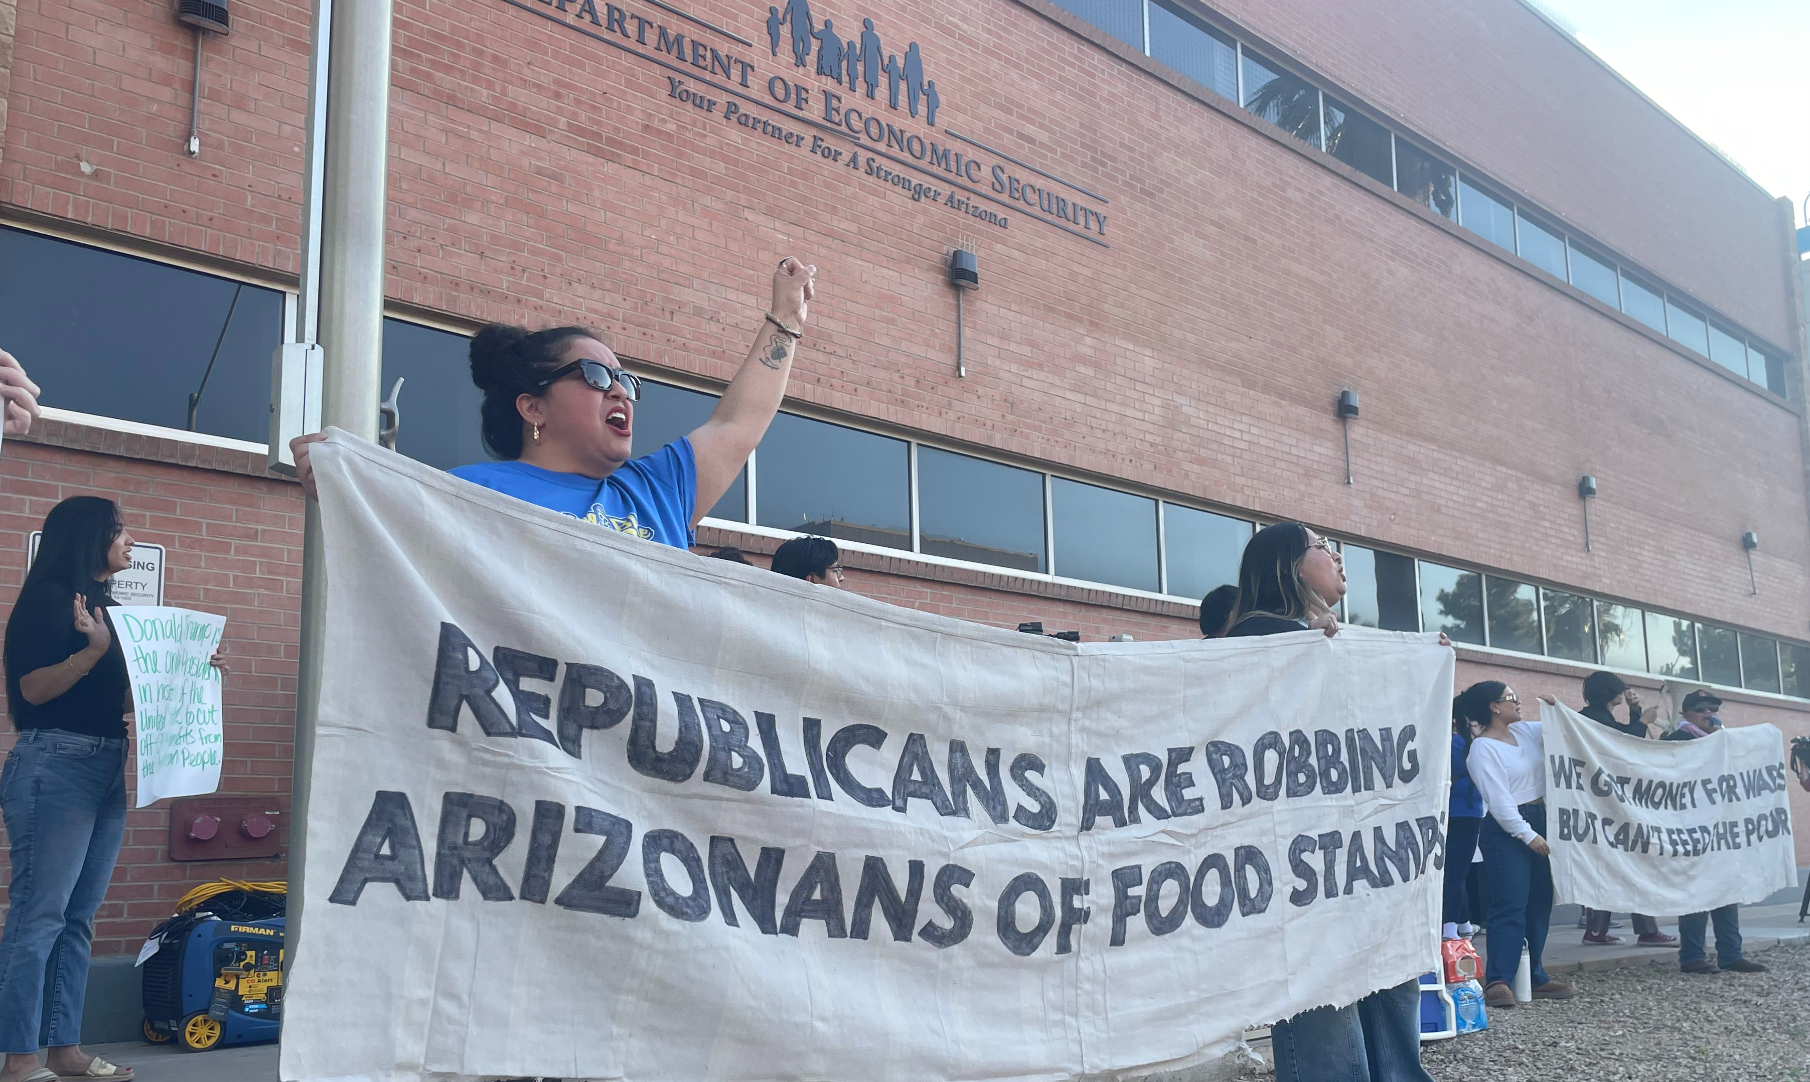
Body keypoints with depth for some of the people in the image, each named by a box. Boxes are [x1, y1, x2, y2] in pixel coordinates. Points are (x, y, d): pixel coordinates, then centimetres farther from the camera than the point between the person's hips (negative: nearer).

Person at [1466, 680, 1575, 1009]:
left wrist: (1558, 709, 2)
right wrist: (1527, 835, -19)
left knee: (1540, 903, 11)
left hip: (1539, 821, 8)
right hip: (1506, 830, -8)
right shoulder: (1482, 748, -11)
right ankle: (1497, 981, -13)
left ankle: (1534, 976, 19)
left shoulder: (1526, 730, 10)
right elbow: (1498, 799, -17)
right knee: (1511, 906, -13)